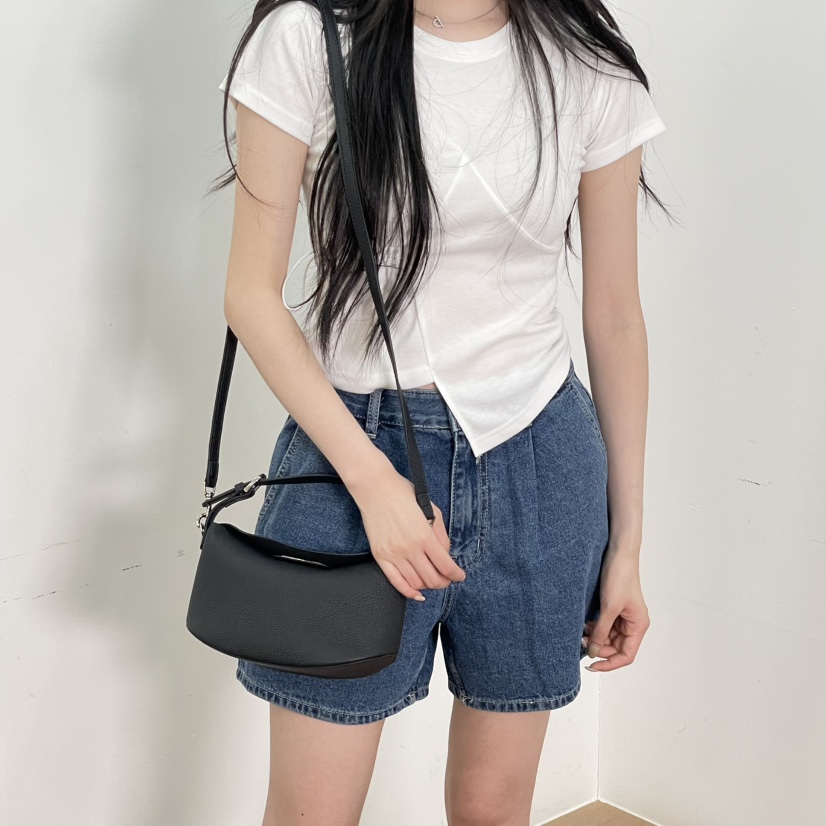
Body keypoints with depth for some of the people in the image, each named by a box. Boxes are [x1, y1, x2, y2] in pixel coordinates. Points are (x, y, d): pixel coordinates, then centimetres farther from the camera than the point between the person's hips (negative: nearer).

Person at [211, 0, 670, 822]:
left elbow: (614, 316, 5)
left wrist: (625, 542, 7)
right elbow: (251, 294, -6)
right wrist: (373, 479, -15)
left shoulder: (591, 68, -1)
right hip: (351, 444, -2)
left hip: (538, 460, 2)